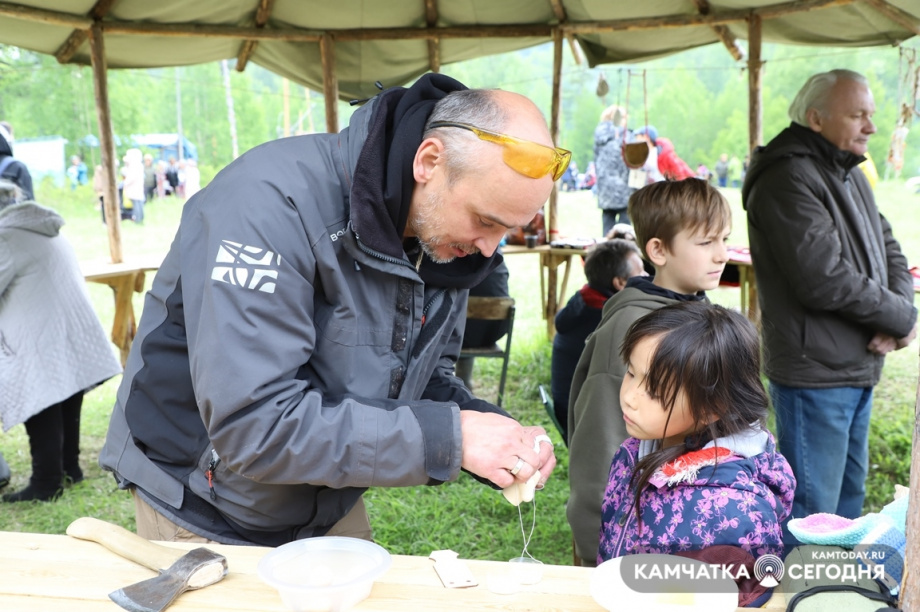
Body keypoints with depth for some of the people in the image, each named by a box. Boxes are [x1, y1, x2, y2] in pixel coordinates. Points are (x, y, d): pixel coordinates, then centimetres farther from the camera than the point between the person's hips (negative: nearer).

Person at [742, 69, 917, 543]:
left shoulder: (850, 175, 15)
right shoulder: (789, 179, -18)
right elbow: (827, 280, -25)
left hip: (858, 370, 10)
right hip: (815, 374, -10)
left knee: (848, 496, 21)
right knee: (812, 510, -2)